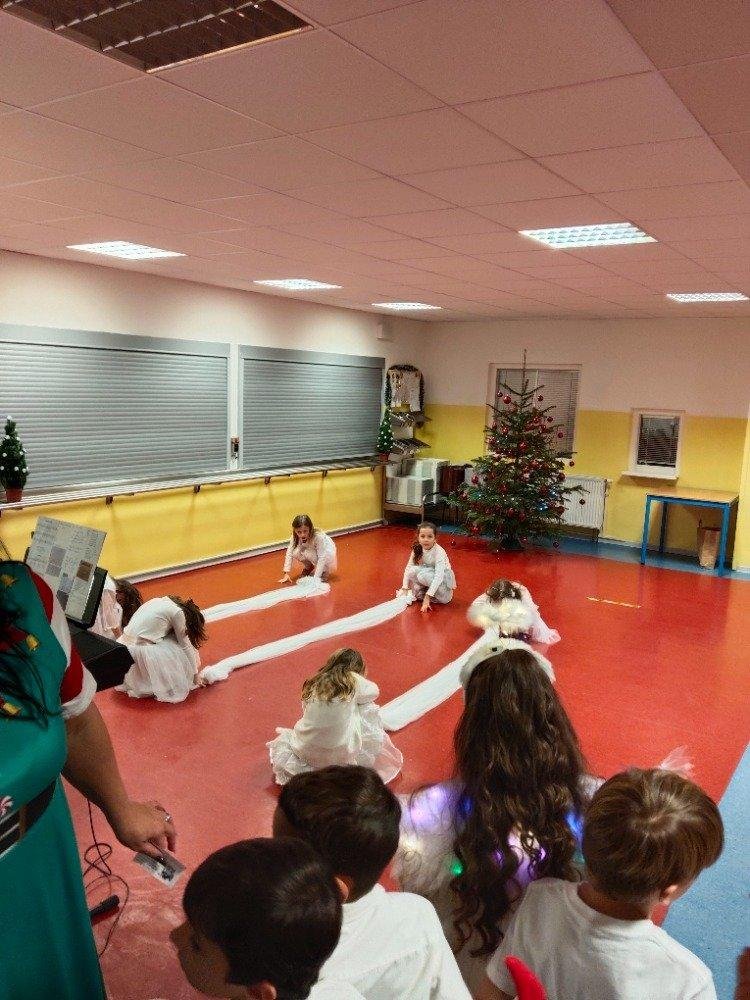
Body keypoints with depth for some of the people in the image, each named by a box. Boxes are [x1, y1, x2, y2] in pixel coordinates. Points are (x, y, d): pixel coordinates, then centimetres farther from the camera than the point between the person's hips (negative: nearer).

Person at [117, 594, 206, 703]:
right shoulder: (178, 612, -7)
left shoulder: (162, 601, 15)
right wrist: (195, 674, 11)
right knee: (180, 653, 7)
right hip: (140, 650, -8)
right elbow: (185, 645, 0)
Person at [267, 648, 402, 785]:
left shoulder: (315, 682, 3)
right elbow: (374, 692, 13)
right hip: (339, 755, -4)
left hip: (306, 751, 4)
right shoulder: (354, 681, -5)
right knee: (368, 709, 16)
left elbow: (305, 711, 10)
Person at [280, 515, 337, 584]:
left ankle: (325, 571, -6)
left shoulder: (318, 536, -37)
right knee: (296, 552, -24)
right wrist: (286, 574, -26)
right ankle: (308, 567, 6)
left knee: (309, 553, -33)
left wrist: (315, 578, -38)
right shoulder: (295, 537, -24)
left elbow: (322, 557, -36)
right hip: (312, 551, 4)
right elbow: (289, 553, -20)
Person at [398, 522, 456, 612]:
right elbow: (408, 568, -5)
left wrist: (427, 597, -40)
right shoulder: (417, 550, -9)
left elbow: (439, 577, -33)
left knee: (423, 575, -32)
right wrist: (405, 588, -15)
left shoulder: (439, 552, -26)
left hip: (443, 582, -6)